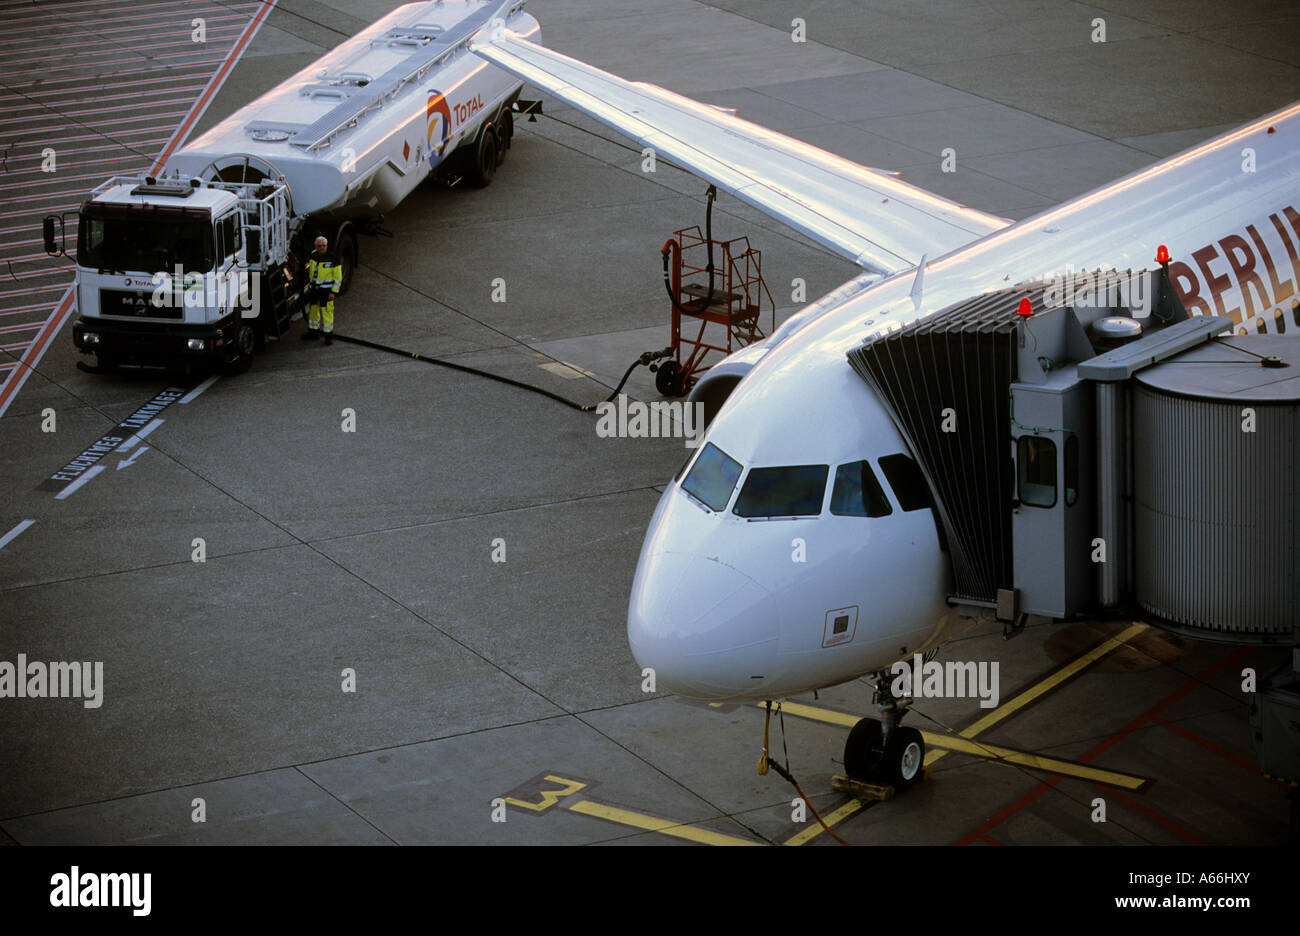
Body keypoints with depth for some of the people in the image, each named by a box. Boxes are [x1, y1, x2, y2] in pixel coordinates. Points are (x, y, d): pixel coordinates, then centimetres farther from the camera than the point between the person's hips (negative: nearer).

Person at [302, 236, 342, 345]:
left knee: (326, 311, -8)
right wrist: (309, 286, 19)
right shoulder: (313, 256, 7)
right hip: (314, 289, 6)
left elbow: (338, 277, -9)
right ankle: (313, 333, 26)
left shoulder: (332, 258, -11)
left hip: (326, 290, -6)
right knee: (313, 310, 13)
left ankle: (328, 334, -1)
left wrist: (333, 292, -14)